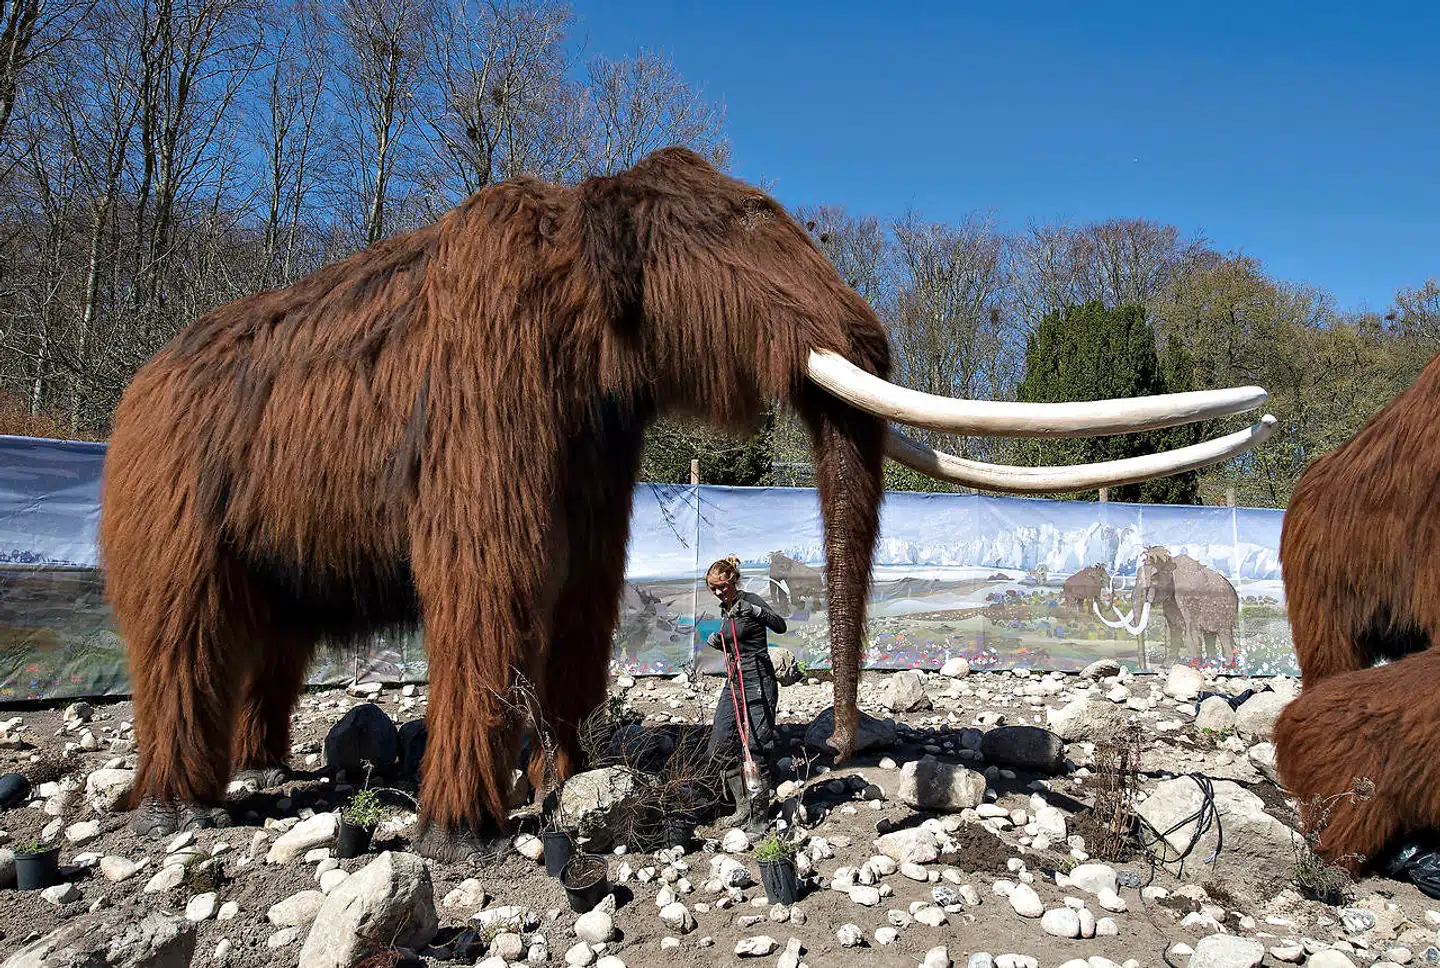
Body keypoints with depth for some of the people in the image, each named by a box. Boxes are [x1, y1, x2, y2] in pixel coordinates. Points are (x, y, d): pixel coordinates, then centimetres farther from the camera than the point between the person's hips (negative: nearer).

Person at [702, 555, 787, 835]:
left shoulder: (749, 600, -10)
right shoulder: (724, 609, 13)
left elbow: (780, 626, -25)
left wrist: (756, 611, -41)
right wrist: (717, 641, 4)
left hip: (759, 683, -8)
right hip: (733, 683, 8)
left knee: (755, 750, -8)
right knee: (720, 747, 6)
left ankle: (759, 818, 2)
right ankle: (743, 806, 21)